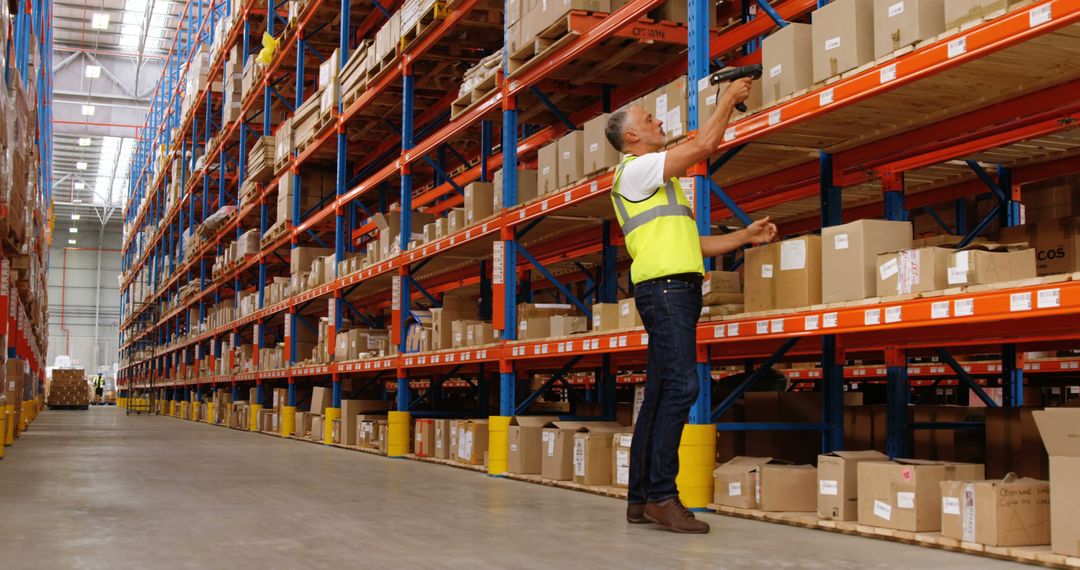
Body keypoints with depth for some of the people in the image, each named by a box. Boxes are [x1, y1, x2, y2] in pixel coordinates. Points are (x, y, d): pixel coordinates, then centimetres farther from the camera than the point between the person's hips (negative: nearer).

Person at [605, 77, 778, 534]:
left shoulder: (657, 183, 29)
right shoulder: (635, 170, -1)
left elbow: (692, 244, 26)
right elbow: (705, 144, -8)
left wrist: (745, 237, 20)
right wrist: (728, 99, 4)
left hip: (677, 290, 10)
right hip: (664, 287, -10)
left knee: (660, 393, 6)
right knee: (680, 386, -18)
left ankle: (641, 499, 8)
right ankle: (661, 496, -18)